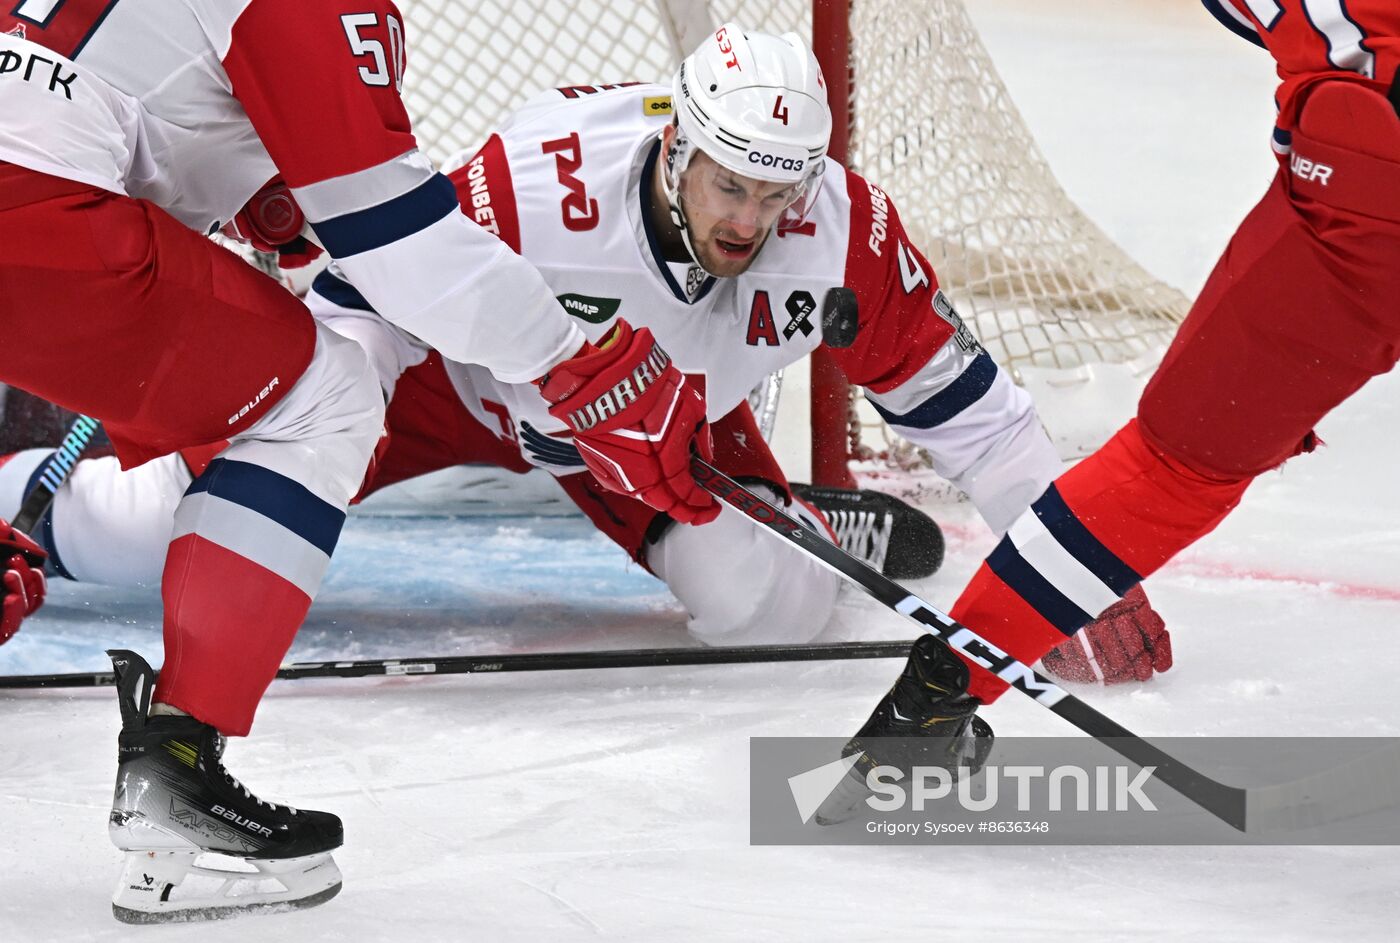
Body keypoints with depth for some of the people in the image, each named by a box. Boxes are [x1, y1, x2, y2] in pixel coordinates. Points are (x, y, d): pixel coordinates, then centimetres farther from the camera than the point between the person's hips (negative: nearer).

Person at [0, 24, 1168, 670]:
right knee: (158, 519, -14)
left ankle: (832, 527, 16)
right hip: (453, 374, -3)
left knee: (763, 605, -20)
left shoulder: (844, 233, -29)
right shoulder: (532, 189, -40)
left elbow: (962, 399, -19)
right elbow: (359, 305, -29)